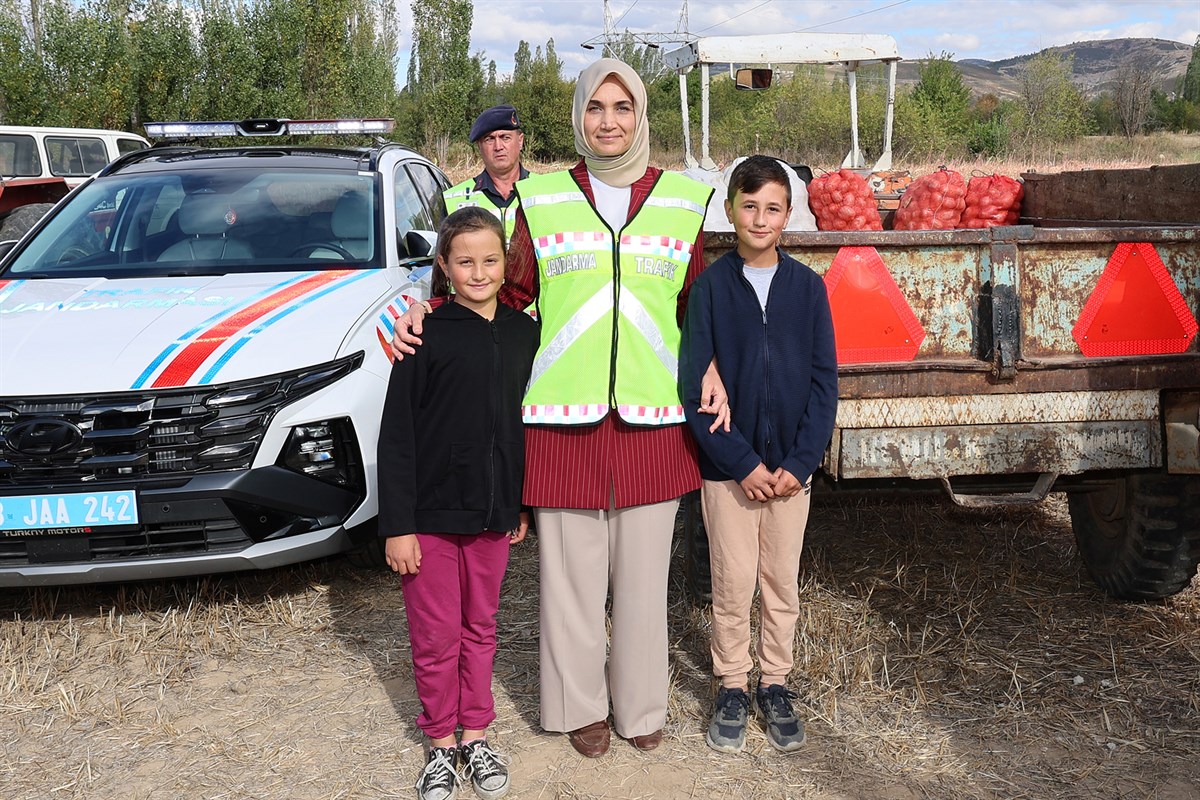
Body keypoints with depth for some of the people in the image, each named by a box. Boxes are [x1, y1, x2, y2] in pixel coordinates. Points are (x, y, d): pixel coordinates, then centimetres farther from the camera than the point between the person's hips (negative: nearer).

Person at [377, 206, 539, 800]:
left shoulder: (523, 333, 3)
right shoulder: (428, 335, -10)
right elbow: (396, 435, -10)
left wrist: (521, 504, 13)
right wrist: (397, 525, -12)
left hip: (493, 512, 4)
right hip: (431, 512, -3)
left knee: (480, 628, 15)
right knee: (435, 636, 8)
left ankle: (475, 736, 30)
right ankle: (441, 743, 25)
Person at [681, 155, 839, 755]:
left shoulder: (807, 286, 1)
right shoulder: (710, 286, -4)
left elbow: (824, 379, 0)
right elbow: (695, 384, -8)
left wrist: (801, 461, -9)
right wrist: (740, 463, -13)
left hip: (791, 465, 2)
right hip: (727, 467, -1)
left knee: (783, 584, 11)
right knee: (732, 583, 7)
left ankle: (776, 684, 27)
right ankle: (732, 687, 24)